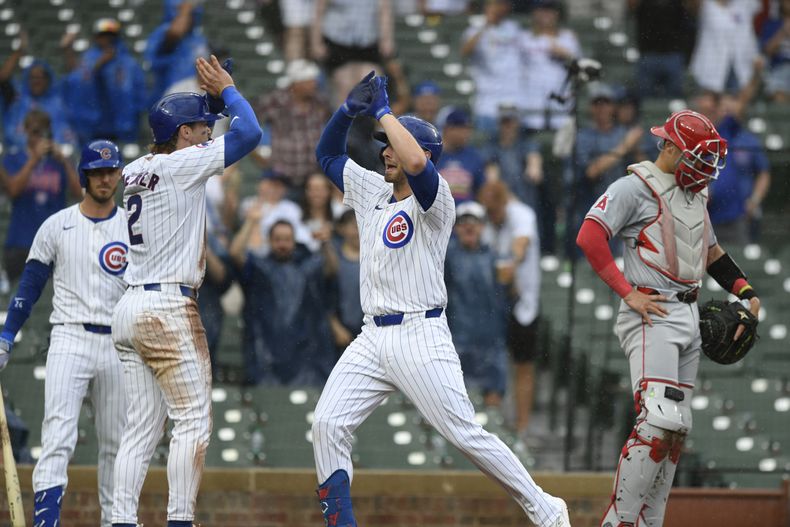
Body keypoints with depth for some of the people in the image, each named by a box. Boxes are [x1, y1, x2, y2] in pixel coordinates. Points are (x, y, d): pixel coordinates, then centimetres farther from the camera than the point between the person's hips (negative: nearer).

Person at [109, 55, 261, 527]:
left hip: (129, 308, 8)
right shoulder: (181, 165, -9)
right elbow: (248, 133, -11)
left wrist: (209, 99, 23)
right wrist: (227, 90, 4)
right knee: (194, 420, -5)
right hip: (169, 310, -8)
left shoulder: (134, 170, 13)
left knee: (143, 426, 8)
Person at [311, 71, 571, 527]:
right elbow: (327, 154, 25)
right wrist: (349, 109, 7)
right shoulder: (372, 191, 16)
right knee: (328, 424, -7)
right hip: (373, 337, 7)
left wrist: (383, 111, -15)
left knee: (466, 434, -9)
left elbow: (416, 163, -29)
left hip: (421, 338, -7)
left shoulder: (435, 198, -7)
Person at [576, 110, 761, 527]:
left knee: (677, 429, 7)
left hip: (690, 319, 9)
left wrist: (745, 292, 19)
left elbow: (711, 252, 32)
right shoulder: (635, 188, -7)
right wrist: (628, 293, -20)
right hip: (653, 317, -9)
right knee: (658, 422, -20)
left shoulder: (694, 194, 20)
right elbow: (589, 237, -18)